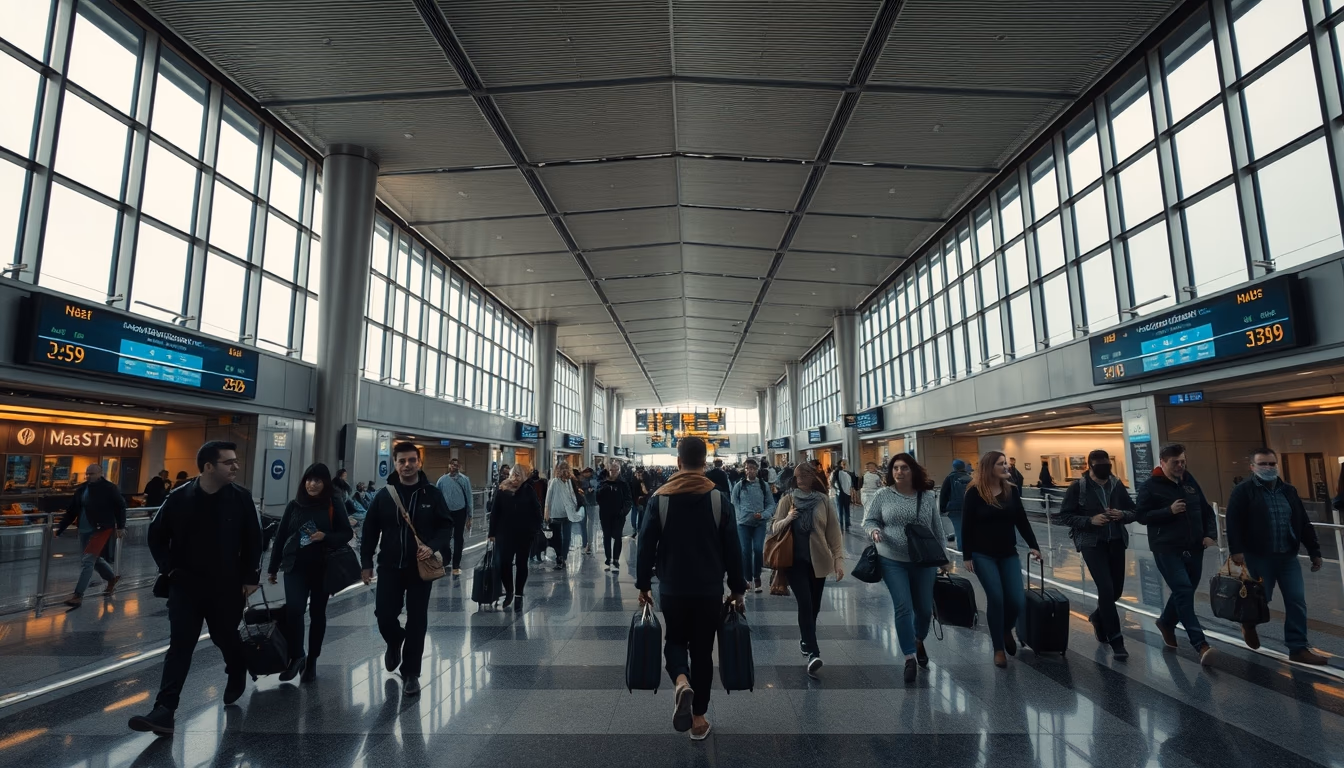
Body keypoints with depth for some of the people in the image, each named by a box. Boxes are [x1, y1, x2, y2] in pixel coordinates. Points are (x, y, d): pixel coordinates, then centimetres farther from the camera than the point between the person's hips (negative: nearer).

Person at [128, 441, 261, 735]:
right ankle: (164, 710, 5)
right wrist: (169, 569, -2)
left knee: (226, 638, 17)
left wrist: (250, 577, -3)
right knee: (180, 646, -1)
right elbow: (156, 535, 6)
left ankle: (237, 676, 44)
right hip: (186, 585, 0)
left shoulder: (242, 498, -9)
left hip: (227, 587, 0)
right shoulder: (179, 498, -9)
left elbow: (254, 540, -2)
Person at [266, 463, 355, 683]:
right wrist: (273, 568, 9)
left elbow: (347, 533, -3)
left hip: (323, 568, -1)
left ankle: (311, 660, 23)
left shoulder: (334, 504, -5)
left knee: (317, 613, 9)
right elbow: (281, 537, 7)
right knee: (293, 609, -13)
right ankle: (296, 656, 8)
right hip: (295, 567, 1)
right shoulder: (294, 505, 2)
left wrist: (325, 537, -21)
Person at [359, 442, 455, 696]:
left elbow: (447, 525, -2)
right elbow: (370, 531, 5)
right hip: (390, 566, 1)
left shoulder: (432, 494, -4)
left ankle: (411, 672, 19)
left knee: (417, 621, 4)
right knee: (384, 615, 3)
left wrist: (433, 547, -19)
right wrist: (366, 563, 3)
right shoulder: (384, 495, 0)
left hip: (421, 567, -1)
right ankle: (394, 644, 39)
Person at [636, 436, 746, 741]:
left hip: (671, 589, 0)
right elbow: (732, 549, -3)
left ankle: (681, 682, -9)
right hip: (709, 590, 0)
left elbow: (646, 546, -5)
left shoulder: (659, 497, -6)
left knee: (674, 640, 20)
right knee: (702, 650, 15)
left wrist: (643, 585, 7)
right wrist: (737, 589, 8)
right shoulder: (719, 499, -6)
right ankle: (699, 719, 21)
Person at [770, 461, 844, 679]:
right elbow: (775, 529, -1)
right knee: (805, 603, -14)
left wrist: (839, 559, -5)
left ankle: (806, 640, 36)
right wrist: (787, 519, -21)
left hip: (818, 560, 2)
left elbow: (834, 532, 0)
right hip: (795, 561, -2)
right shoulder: (787, 500, -2)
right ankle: (813, 653, -15)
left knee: (814, 605, 13)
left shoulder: (823, 500, 0)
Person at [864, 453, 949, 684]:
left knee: (925, 608, 12)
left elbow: (937, 530, 8)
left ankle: (919, 642, 41)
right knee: (903, 608, -6)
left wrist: (944, 557, 9)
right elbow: (869, 520, 0)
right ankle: (910, 657, 6)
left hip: (923, 561, 2)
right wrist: (874, 530, -22)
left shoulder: (927, 496, 1)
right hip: (892, 561, -2)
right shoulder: (883, 495, -4)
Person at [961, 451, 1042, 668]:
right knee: (996, 598, -8)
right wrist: (966, 556, -11)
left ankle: (1007, 630, 32)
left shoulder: (1012, 490, 2)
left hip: (1009, 554, 4)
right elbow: (966, 526, -9)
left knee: (1018, 600, -2)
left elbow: (1022, 521, 8)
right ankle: (998, 648, 11)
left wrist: (1033, 545, -1)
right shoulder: (975, 492, -11)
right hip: (983, 555, -4)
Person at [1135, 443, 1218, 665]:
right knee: (1183, 591, -14)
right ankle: (1200, 644, -14)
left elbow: (1206, 510, 16)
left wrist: (1210, 534, 3)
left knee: (1186, 591, 16)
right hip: (1167, 549, -6)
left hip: (1193, 548, 6)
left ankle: (1166, 622, 39)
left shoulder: (1190, 481, 10)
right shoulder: (1150, 486, -7)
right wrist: (1169, 510, -20)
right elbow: (1141, 515, -10)